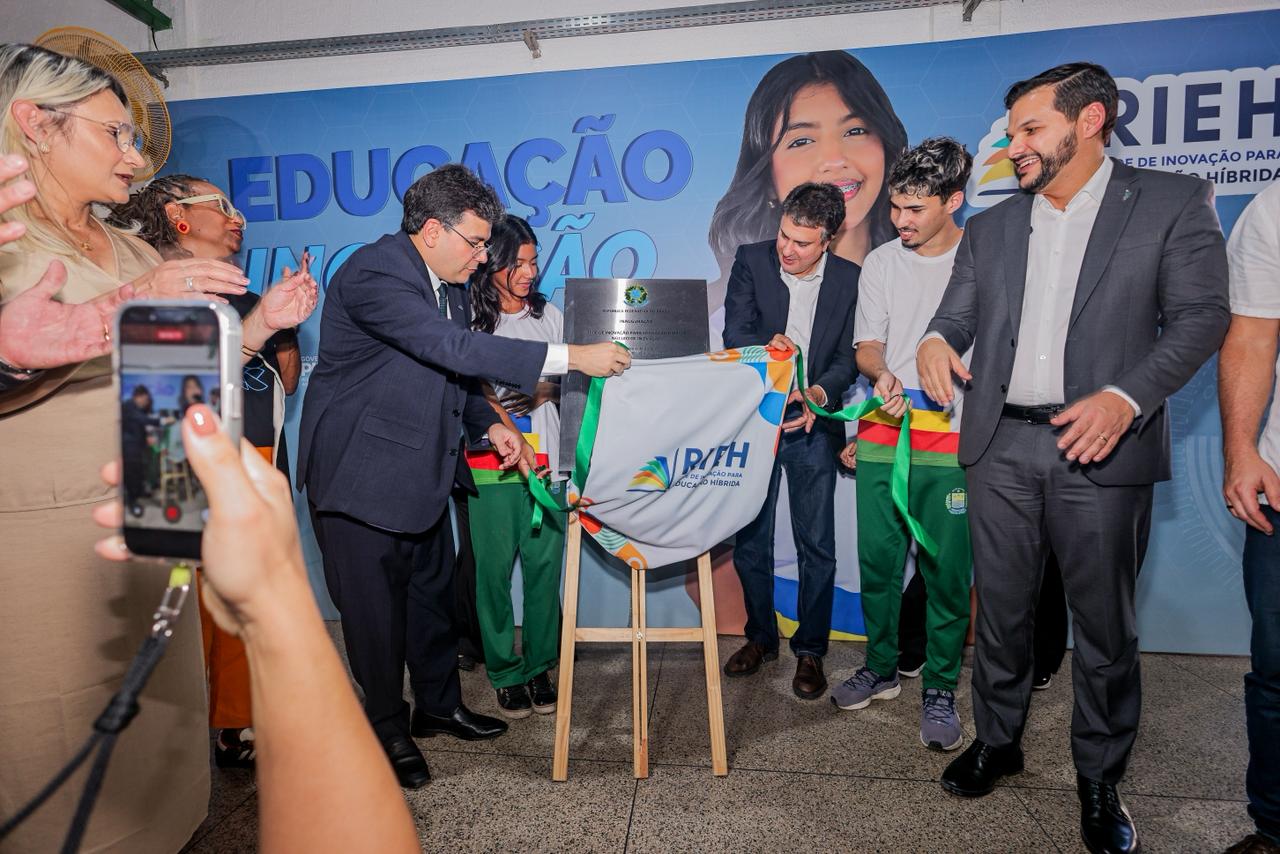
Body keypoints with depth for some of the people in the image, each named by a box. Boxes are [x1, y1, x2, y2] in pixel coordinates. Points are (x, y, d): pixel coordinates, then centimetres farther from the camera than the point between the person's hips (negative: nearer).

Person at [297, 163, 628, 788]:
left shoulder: (446, 283, 7)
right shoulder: (372, 274, -22)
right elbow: (455, 348, -33)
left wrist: (490, 423, 3)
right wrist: (572, 357, -33)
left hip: (420, 470, 9)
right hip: (362, 472, -8)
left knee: (431, 590, 18)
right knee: (376, 607, 5)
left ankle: (438, 705, 37)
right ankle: (388, 729, 26)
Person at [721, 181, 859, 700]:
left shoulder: (849, 279, -3)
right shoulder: (750, 260, -2)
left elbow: (848, 356, -5)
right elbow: (735, 334, -7)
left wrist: (821, 392, -23)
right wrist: (775, 341, -26)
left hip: (812, 425, -1)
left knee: (816, 546, 4)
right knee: (748, 541, 10)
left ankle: (810, 650, 22)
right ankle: (761, 637, 29)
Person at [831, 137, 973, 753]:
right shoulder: (881, 263, 11)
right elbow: (866, 345, 7)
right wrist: (882, 373, -14)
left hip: (953, 442, -3)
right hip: (882, 434, 3)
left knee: (947, 570, 1)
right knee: (877, 562, 8)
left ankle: (940, 689, 17)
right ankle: (881, 668, 27)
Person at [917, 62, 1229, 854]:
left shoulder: (1174, 202, 2)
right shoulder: (990, 227, 13)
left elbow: (1202, 316, -4)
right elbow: (957, 314, 10)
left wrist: (1125, 396, -19)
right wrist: (936, 342, -14)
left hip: (1101, 450, -3)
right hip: (1001, 446, 3)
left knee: (1105, 624, 7)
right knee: (1000, 609, 12)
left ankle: (1101, 779, 26)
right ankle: (999, 739, 31)